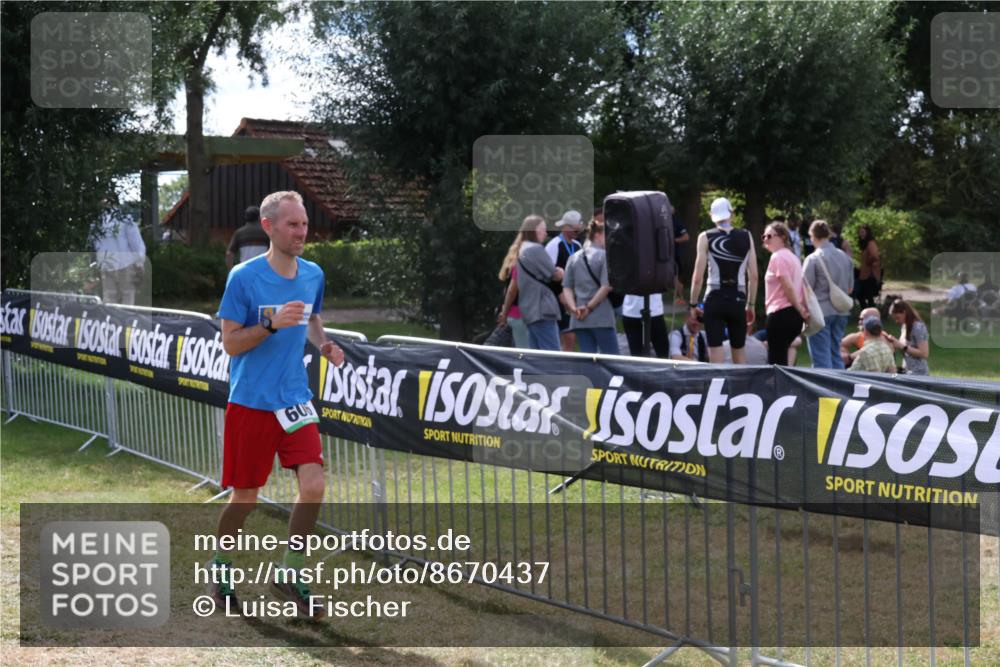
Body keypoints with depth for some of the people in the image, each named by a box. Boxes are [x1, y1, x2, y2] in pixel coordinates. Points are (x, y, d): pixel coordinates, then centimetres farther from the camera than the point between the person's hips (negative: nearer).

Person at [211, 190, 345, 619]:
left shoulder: (313, 275, 4)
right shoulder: (244, 277, -11)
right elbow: (230, 343, -10)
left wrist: (323, 344, 1)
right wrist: (273, 324, -25)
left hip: (295, 399, 4)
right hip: (251, 402, -4)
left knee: (313, 484, -10)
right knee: (245, 497, 5)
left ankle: (291, 575, 5)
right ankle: (220, 567, 30)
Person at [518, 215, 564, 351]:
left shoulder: (522, 250, 19)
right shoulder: (536, 249, -11)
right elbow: (556, 275, -8)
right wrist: (562, 272, 12)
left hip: (530, 310, 10)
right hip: (542, 309, -10)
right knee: (552, 355, -12)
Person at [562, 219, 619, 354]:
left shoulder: (574, 258, 13)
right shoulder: (604, 256, -5)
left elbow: (567, 287, 8)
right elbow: (606, 286, -14)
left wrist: (573, 307, -2)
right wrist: (590, 307, -8)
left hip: (579, 319, 6)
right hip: (601, 317, -6)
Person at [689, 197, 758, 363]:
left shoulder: (706, 237, -1)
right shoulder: (746, 237, 6)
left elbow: (698, 277, -5)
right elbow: (753, 276, 4)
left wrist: (693, 304, 5)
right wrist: (750, 304, 14)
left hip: (715, 299, -2)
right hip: (738, 300, 2)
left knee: (716, 353, -2)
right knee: (739, 351, 15)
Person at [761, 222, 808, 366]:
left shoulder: (777, 257, -10)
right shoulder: (792, 256, 20)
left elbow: (788, 286, -18)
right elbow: (801, 286, 18)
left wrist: (800, 309, -10)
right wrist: (803, 309, 12)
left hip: (781, 313, -10)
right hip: (794, 315, 10)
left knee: (775, 360, -7)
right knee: (780, 359, 14)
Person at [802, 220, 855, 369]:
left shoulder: (813, 259, -13)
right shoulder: (845, 257, 6)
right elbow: (849, 288, 13)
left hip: (820, 312, -6)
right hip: (841, 312, 6)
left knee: (821, 358, -2)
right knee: (836, 354, 15)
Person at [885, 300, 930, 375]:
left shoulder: (918, 327, -14)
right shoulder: (904, 327, 10)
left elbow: (924, 353, -18)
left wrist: (902, 346, -18)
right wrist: (894, 342, 2)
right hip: (907, 372, 8)